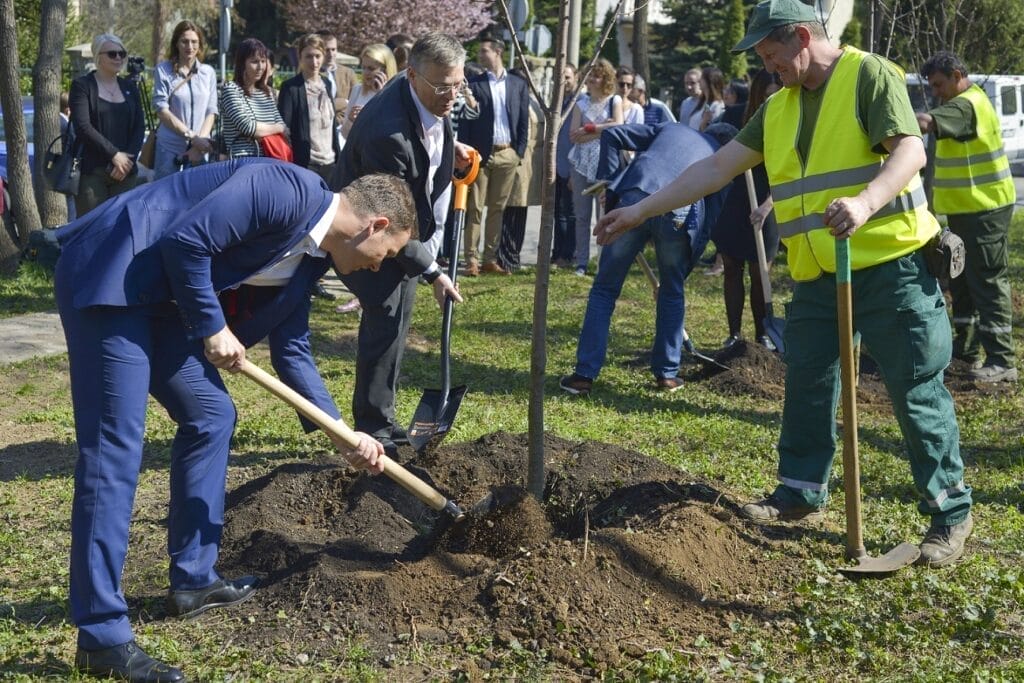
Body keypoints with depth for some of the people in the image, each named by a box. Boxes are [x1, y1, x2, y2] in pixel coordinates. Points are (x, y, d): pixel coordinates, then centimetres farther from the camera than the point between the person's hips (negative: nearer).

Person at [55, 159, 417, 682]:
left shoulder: (308, 256, 13)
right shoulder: (288, 192, -17)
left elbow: (292, 351, 19)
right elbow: (186, 240, -23)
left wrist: (342, 434, 17)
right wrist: (212, 328, -13)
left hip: (161, 296, 10)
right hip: (112, 273, -10)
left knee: (211, 416, 14)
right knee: (116, 445, -12)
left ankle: (194, 581, 24)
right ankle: (102, 634, -8)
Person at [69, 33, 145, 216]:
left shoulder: (130, 87, 17)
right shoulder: (82, 85, 2)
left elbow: (139, 127, 11)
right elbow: (83, 127, -9)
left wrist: (128, 158, -5)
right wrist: (114, 154, -13)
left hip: (126, 172, 4)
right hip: (92, 172, -4)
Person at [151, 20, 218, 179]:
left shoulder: (208, 72, 9)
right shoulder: (164, 70, 1)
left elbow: (211, 112, 7)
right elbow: (162, 110, -6)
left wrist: (199, 145, -7)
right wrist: (192, 136, -13)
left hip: (201, 150, 2)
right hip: (170, 149, -2)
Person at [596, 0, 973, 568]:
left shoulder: (870, 75, -7)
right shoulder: (779, 108, 14)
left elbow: (911, 150, -19)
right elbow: (716, 167, 14)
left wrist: (866, 202, -37)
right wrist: (642, 209, 9)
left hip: (890, 265, -7)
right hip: (818, 275, 7)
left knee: (917, 389, -2)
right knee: (805, 382, 13)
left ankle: (951, 511, 8)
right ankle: (801, 490, 28)